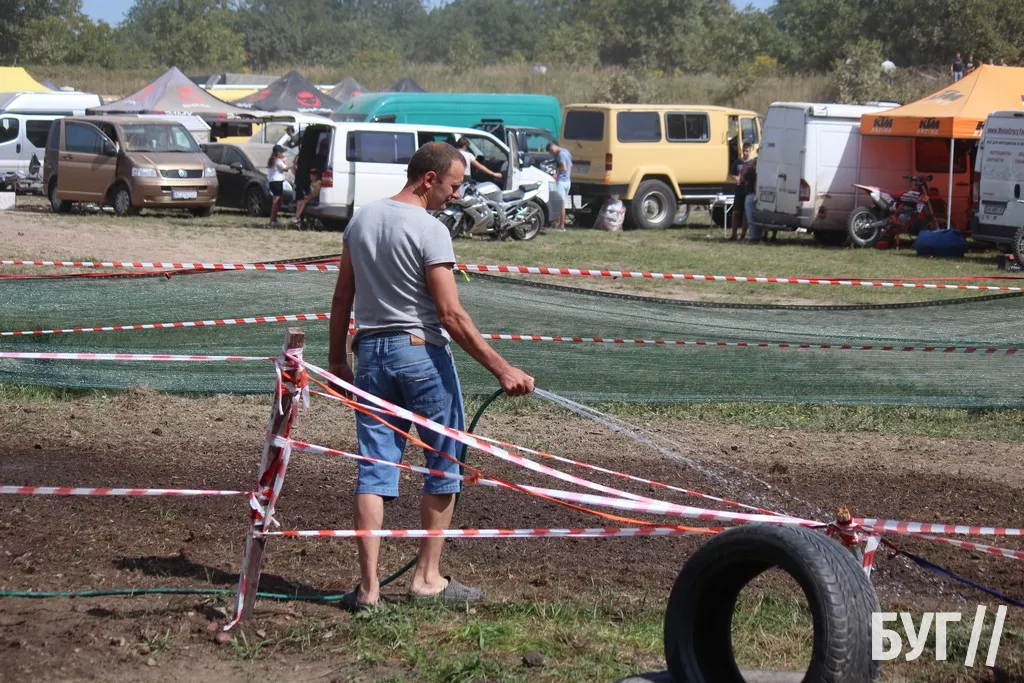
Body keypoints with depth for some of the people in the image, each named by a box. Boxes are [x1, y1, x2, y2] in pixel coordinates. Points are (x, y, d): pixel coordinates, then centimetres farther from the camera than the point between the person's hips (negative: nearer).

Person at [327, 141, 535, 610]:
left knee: (374, 467, 6)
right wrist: (502, 369, -17)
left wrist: (337, 356, 22)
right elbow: (451, 316, -18)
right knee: (443, 464, 8)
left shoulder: (362, 220, 7)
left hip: (371, 351, 6)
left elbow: (343, 298, 13)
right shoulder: (429, 231, -14)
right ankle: (428, 578, 10)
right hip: (421, 352, -6)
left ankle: (369, 585, 1)